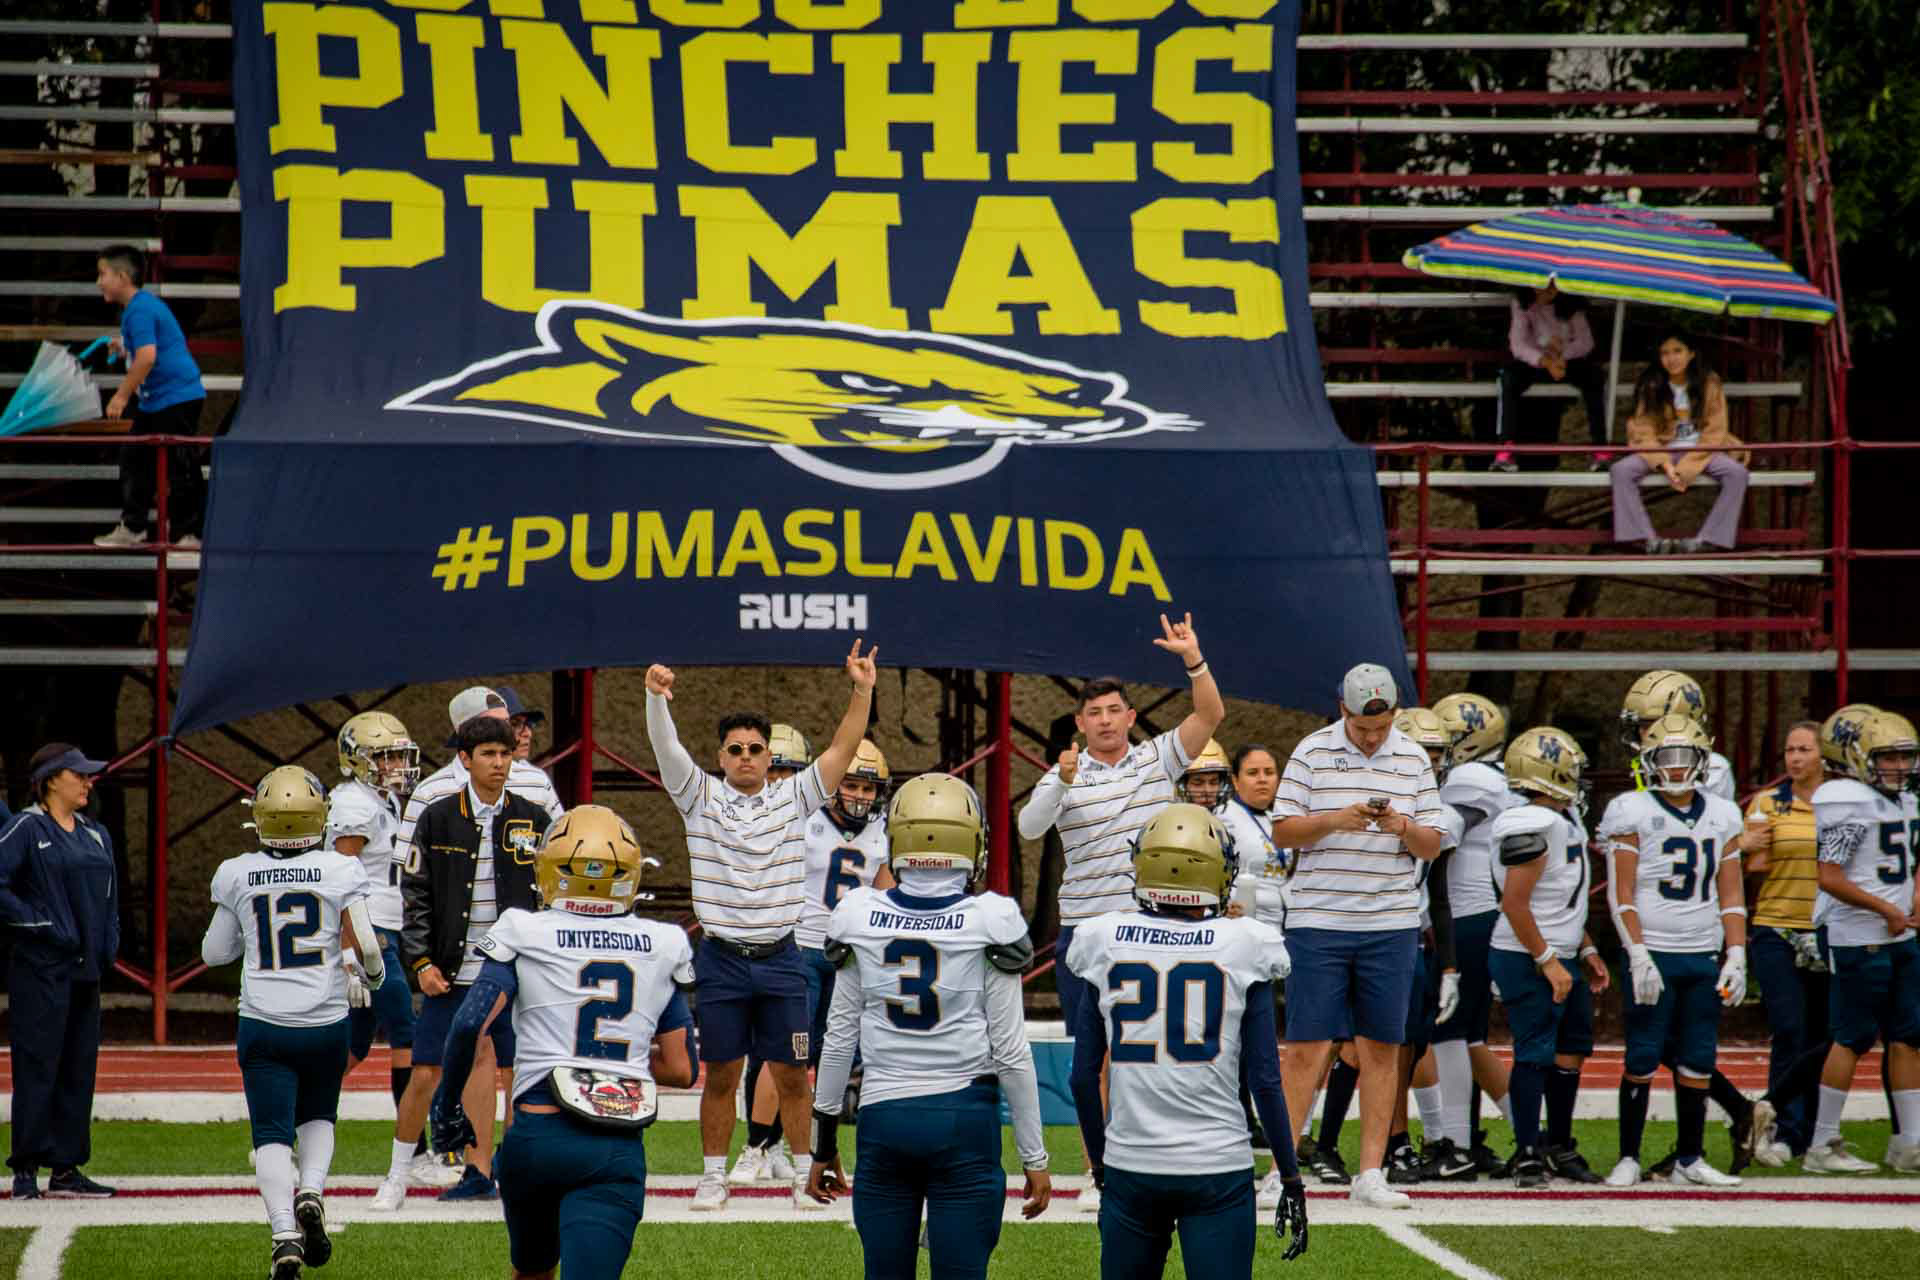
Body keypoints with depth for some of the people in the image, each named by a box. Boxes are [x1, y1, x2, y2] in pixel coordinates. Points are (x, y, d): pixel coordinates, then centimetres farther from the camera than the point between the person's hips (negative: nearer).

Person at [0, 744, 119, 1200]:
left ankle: (66, 1170, 14)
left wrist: (108, 949, 8)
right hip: (41, 969, -7)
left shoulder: (96, 836, 15)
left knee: (79, 1069, 8)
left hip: (85, 973, 7)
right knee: (37, 1068, -6)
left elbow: (109, 899, 21)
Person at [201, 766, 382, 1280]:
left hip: (263, 1024, 0)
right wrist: (374, 973, 15)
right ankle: (311, 1191, -4)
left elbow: (215, 953, 9)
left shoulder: (237, 876, -1)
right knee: (318, 1116, 22)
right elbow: (365, 945, -7)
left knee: (272, 1133, 0)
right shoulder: (341, 872, -6)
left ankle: (285, 1230, -19)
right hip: (325, 1022, 1)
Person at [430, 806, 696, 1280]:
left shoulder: (526, 934, 3)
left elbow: (471, 1022, -9)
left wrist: (447, 1103, 5)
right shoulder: (661, 947, 12)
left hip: (539, 1132, 0)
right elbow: (681, 1071, 13)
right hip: (621, 1148, 0)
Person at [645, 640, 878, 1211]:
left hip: (780, 957, 1)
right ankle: (713, 1177, 13)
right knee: (720, 1075, 4)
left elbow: (842, 751, -2)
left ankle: (804, 1177, 11)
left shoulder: (793, 799, 5)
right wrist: (656, 699, -28)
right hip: (721, 958, -1)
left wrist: (862, 692, -14)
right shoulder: (701, 798, 2)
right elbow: (667, 750, -10)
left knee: (791, 1074, 2)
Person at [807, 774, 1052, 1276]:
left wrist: (824, 1145, 15)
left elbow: (840, 1039, 5)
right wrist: (1034, 1157, 3)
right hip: (965, 1120, -2)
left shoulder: (860, 918, 0)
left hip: (883, 1118, 2)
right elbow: (1010, 1051, -5)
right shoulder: (988, 923, -7)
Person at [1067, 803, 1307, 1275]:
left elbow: (1084, 1075, 6)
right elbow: (1264, 1080, -2)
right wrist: (1291, 1179, 7)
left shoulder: (1106, 944, 3)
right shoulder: (1242, 947, -3)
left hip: (1130, 1166, 2)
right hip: (1219, 1167, -2)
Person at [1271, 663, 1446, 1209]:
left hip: (1391, 924, 2)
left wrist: (1404, 827, -13)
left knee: (1382, 1046, 3)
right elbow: (1282, 832, -1)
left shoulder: (1414, 760, 7)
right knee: (1309, 1045, -4)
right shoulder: (1313, 753, 0)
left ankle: (1371, 1173, 8)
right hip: (1318, 920, -2)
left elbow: (1432, 847, 8)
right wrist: (1334, 821, -17)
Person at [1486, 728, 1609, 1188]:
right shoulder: (1533, 828, -20)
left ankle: (1560, 1147, 25)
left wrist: (1587, 951, 20)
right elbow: (1514, 903, -22)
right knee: (1535, 1054, -5)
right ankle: (1527, 1154, 2)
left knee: (1571, 1050, 14)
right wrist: (1547, 961, -19)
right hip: (1528, 960, -10)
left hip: (1561, 957, 10)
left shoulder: (1565, 820, 13)